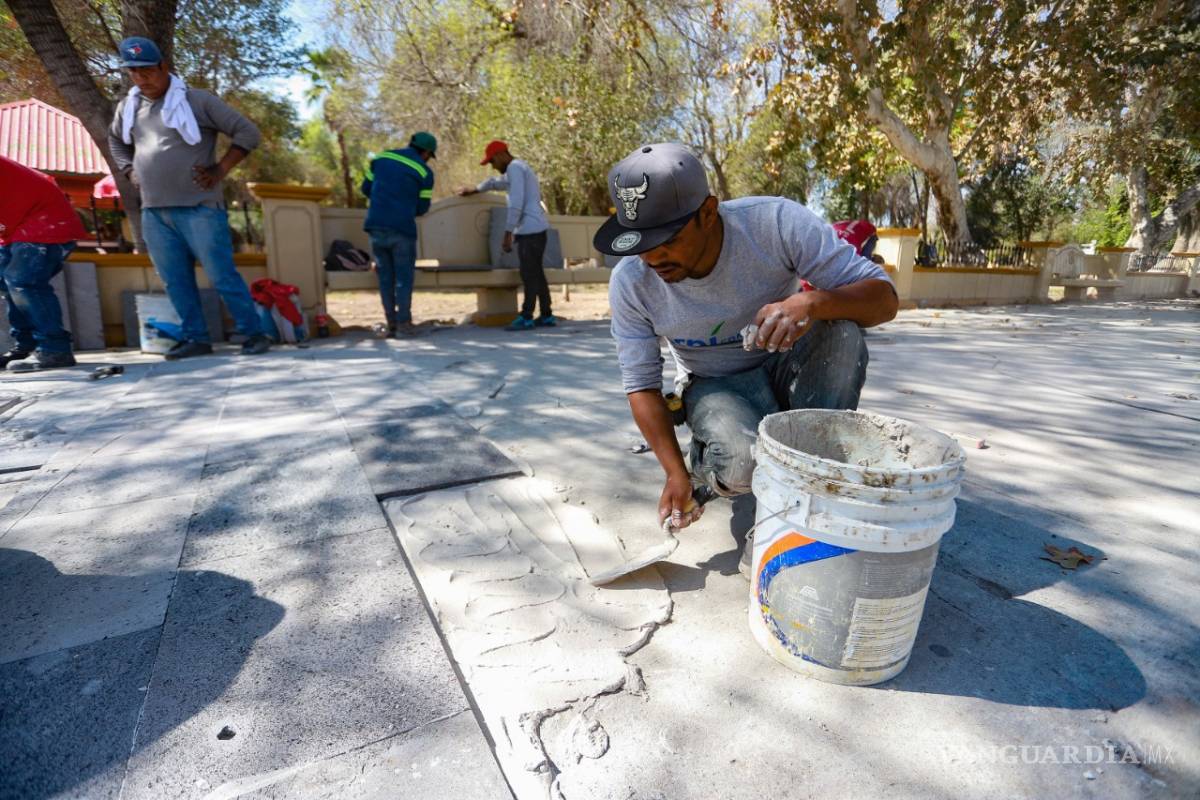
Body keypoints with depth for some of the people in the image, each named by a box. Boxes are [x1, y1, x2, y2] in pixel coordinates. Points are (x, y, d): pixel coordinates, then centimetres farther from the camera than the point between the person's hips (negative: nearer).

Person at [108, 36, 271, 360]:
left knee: (222, 275, -9)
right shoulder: (127, 107, 15)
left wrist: (219, 171, -8)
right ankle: (196, 338, 12)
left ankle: (254, 334, -3)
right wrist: (131, 172, 15)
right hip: (154, 212, 6)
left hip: (199, 208, -6)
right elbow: (116, 142, 33)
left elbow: (248, 132, -3)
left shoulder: (197, 101, -2)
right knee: (176, 281, 5)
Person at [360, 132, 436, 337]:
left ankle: (391, 323, 12)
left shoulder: (381, 157, 10)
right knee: (404, 276, 4)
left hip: (376, 226, 4)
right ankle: (403, 324, 1)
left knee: (385, 276, 11)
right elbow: (422, 207, 3)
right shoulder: (424, 171, -1)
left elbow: (366, 188, 14)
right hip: (402, 228, -4)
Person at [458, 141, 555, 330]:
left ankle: (526, 317, -7)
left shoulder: (514, 168, -6)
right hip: (536, 228, 10)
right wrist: (473, 190, 56)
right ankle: (546, 316, 11)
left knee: (529, 274, -9)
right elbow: (495, 183, 44)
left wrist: (507, 234, -17)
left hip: (530, 229, -10)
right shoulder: (519, 168, 26)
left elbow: (516, 204, -17)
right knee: (535, 273, 10)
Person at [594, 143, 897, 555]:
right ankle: (704, 464, 5)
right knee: (745, 461, -34)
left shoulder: (775, 223, -25)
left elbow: (883, 297, -23)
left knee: (842, 331, -32)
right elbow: (641, 385, -12)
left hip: (787, 366, 2)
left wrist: (812, 302, -45)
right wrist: (677, 473, -21)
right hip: (715, 386, -1)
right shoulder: (630, 282, -19)